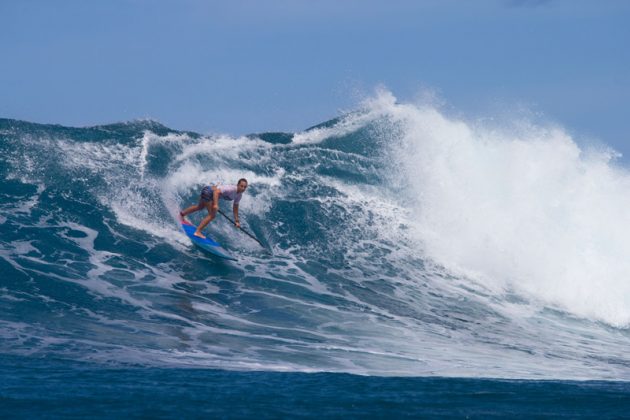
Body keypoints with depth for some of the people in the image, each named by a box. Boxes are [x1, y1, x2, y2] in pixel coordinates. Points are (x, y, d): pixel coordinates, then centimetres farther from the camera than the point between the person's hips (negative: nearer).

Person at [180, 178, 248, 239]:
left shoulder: (239, 195, -5)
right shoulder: (232, 189, -31)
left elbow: (235, 207, 7)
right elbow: (217, 192, -37)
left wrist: (236, 221, 6)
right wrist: (215, 204, -45)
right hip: (208, 191, -9)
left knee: (200, 207, 33)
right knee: (212, 215, -13)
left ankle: (182, 214, 56)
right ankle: (198, 232, -6)